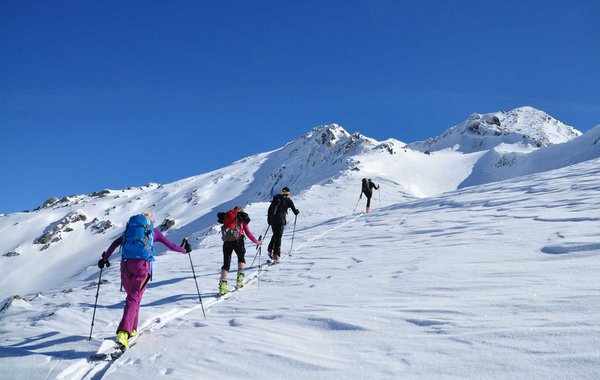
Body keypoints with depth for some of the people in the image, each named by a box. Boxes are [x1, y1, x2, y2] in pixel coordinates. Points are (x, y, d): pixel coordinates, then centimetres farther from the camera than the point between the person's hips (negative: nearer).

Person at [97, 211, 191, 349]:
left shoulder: (130, 228, 26)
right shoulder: (153, 231, 19)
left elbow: (115, 243, 20)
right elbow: (170, 245, 23)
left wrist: (105, 258, 28)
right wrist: (184, 250, 37)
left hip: (126, 263, 3)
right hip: (142, 264, -3)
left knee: (131, 296, 21)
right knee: (134, 298, -11)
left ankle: (131, 329, 22)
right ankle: (123, 332, -29)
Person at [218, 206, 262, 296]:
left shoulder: (227, 216, 23)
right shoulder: (242, 217, 14)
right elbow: (248, 233, 10)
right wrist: (256, 242, 20)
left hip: (226, 241, 2)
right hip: (237, 240, -2)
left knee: (226, 263, 5)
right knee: (241, 258, 22)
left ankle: (222, 284, -9)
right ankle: (239, 279, 10)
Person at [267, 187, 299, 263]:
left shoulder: (276, 198, 14)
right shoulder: (288, 200, 4)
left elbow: (270, 209, 12)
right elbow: (295, 212, 8)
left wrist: (269, 219, 19)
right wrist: (297, 211, 32)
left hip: (272, 219, 4)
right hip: (280, 220, -4)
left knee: (275, 235, 23)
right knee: (278, 237, 1)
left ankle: (270, 249, 8)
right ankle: (276, 255, -5)